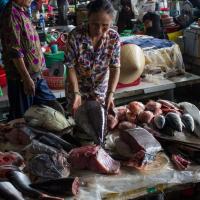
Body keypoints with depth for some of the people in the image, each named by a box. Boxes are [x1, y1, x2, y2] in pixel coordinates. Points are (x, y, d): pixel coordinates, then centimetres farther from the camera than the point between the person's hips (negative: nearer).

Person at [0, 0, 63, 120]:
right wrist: (27, 79, -22)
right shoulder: (11, 14, -19)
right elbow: (15, 52, -23)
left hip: (36, 75, 10)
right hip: (22, 78, -9)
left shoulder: (21, 12, 10)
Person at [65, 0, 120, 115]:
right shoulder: (75, 35, -24)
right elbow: (71, 67, -18)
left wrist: (110, 94, -25)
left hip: (101, 89, 2)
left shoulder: (114, 37, -16)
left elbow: (115, 67, -13)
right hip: (77, 87, -2)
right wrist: (76, 93, -28)